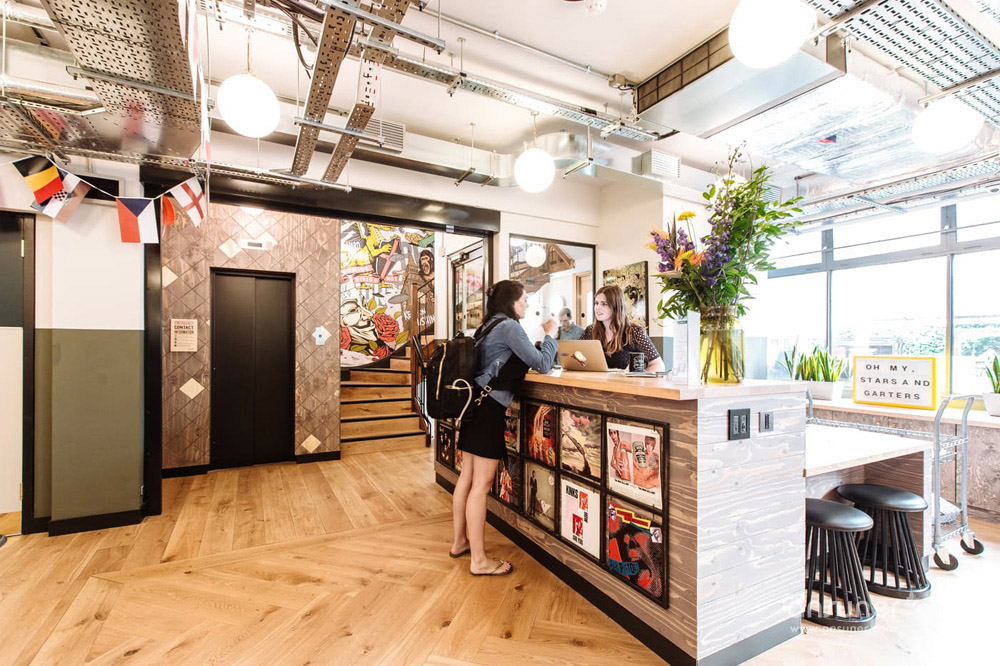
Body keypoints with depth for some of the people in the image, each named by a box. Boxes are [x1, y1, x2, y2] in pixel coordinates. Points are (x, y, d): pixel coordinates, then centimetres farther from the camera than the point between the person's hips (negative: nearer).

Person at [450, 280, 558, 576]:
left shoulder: (488, 326, 18)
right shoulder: (510, 327, -10)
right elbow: (542, 365, -10)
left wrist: (545, 341, 16)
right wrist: (550, 334, 5)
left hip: (474, 404, 10)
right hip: (489, 409, -10)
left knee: (467, 476, 16)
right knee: (482, 483, -2)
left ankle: (460, 542, 31)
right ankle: (479, 560, 9)